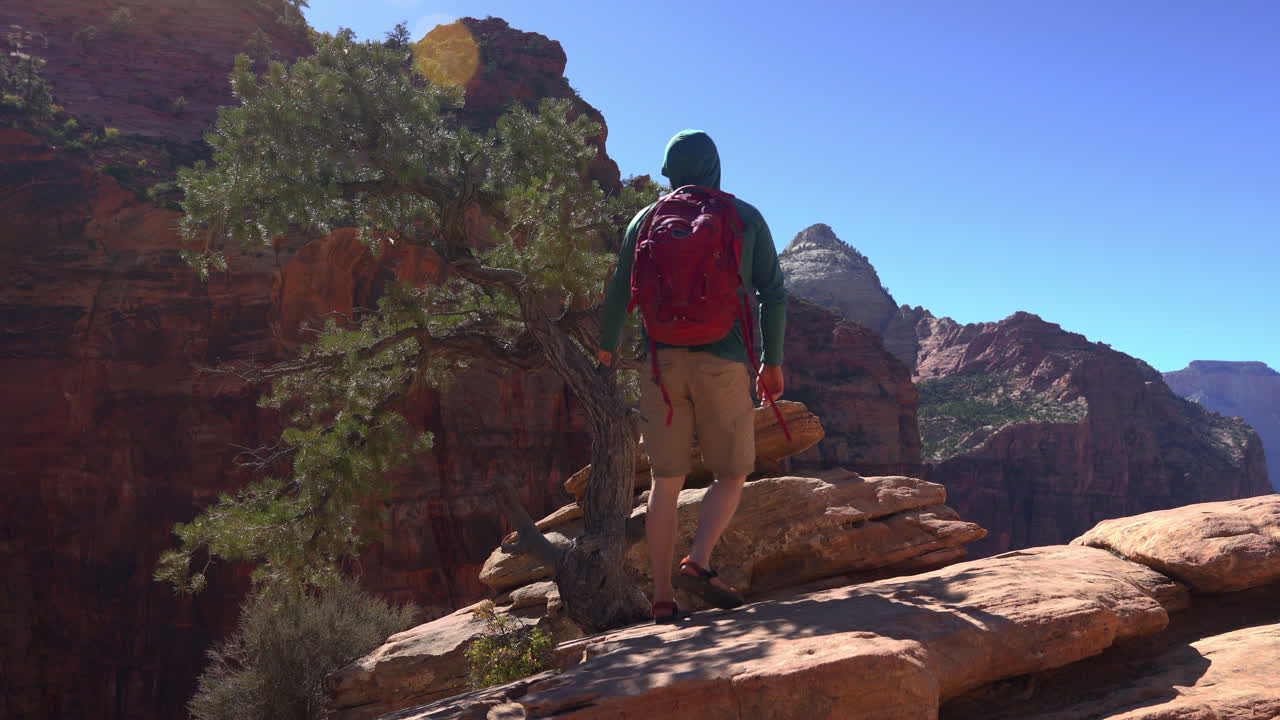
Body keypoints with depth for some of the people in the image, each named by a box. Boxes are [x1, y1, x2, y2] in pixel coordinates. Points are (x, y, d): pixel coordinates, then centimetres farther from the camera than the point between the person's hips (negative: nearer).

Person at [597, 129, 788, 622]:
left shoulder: (648, 220, 10)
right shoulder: (746, 218, 8)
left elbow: (620, 293, 11)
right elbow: (772, 292, 5)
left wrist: (608, 345, 28)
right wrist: (773, 360, 14)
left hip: (663, 360, 2)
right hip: (723, 361, -2)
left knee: (666, 483, 7)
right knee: (732, 476, 11)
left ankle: (662, 599, 5)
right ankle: (698, 563, -11)